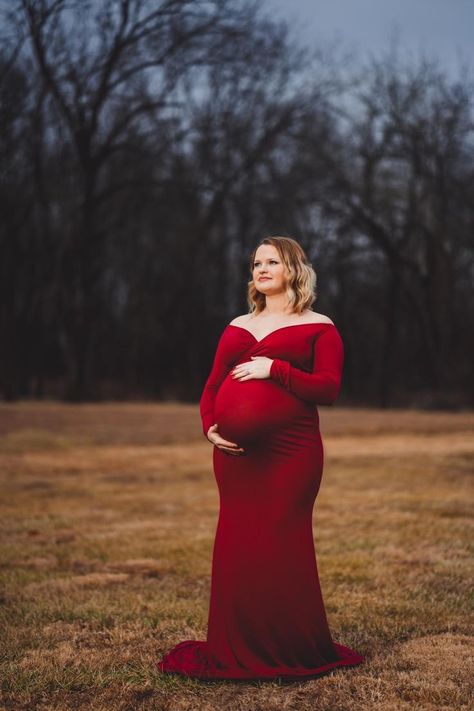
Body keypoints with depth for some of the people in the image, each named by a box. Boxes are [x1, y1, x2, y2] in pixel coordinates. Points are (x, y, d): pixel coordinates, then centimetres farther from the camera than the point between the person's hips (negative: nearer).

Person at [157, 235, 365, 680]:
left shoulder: (318, 327, 6)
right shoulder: (237, 327, 19)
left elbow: (329, 389, -5)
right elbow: (211, 388, 17)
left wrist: (275, 369, -14)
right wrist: (209, 426, -2)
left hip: (290, 452, -4)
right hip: (235, 453, 5)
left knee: (283, 546, -6)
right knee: (236, 545, 4)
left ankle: (294, 651, 7)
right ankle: (238, 651, 14)